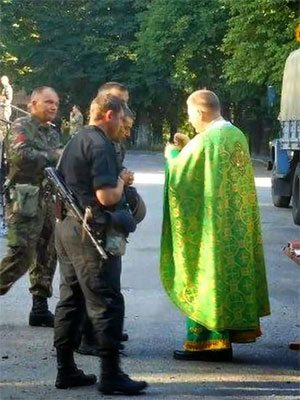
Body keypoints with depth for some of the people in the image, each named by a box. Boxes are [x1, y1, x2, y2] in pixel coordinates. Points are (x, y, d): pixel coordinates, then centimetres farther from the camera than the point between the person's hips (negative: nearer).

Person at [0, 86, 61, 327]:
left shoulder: (53, 133, 19)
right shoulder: (22, 126, -5)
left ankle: (40, 309, 15)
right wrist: (54, 156, -15)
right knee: (21, 255, -14)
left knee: (47, 256, 8)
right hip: (25, 200, -8)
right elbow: (21, 156, -21)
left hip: (48, 200, 8)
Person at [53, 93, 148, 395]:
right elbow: (107, 197, -23)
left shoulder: (76, 141, 15)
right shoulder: (101, 145, -14)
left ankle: (65, 369, 17)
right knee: (107, 303, -5)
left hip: (66, 227, 10)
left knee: (71, 299, 12)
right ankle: (111, 374, -2)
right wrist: (122, 180, -3)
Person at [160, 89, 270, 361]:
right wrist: (188, 148, 17)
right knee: (230, 274, 13)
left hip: (210, 225, -8)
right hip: (236, 224, 8)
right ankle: (225, 337, 20)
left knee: (205, 277, 0)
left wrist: (173, 153, 9)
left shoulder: (204, 140, -18)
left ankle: (203, 341, 4)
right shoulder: (237, 135, 7)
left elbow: (178, 173, -10)